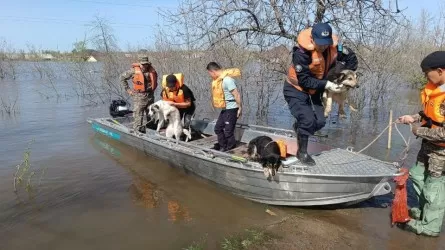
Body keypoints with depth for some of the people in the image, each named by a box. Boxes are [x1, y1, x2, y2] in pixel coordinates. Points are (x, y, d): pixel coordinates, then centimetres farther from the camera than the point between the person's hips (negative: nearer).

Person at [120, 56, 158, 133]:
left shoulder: (152, 70, 4)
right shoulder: (134, 70, -8)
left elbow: (155, 80, 25)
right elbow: (122, 77, 1)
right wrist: (128, 89, -1)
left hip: (150, 96, 5)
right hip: (139, 96, -5)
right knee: (138, 116, -7)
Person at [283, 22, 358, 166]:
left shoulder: (333, 47, -14)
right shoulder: (301, 53, -30)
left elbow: (351, 57, 3)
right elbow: (304, 80, -28)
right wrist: (326, 85, -31)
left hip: (314, 90, 6)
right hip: (296, 89, -6)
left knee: (320, 122, 1)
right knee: (308, 120, -17)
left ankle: (299, 127, 33)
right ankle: (302, 152, 5)